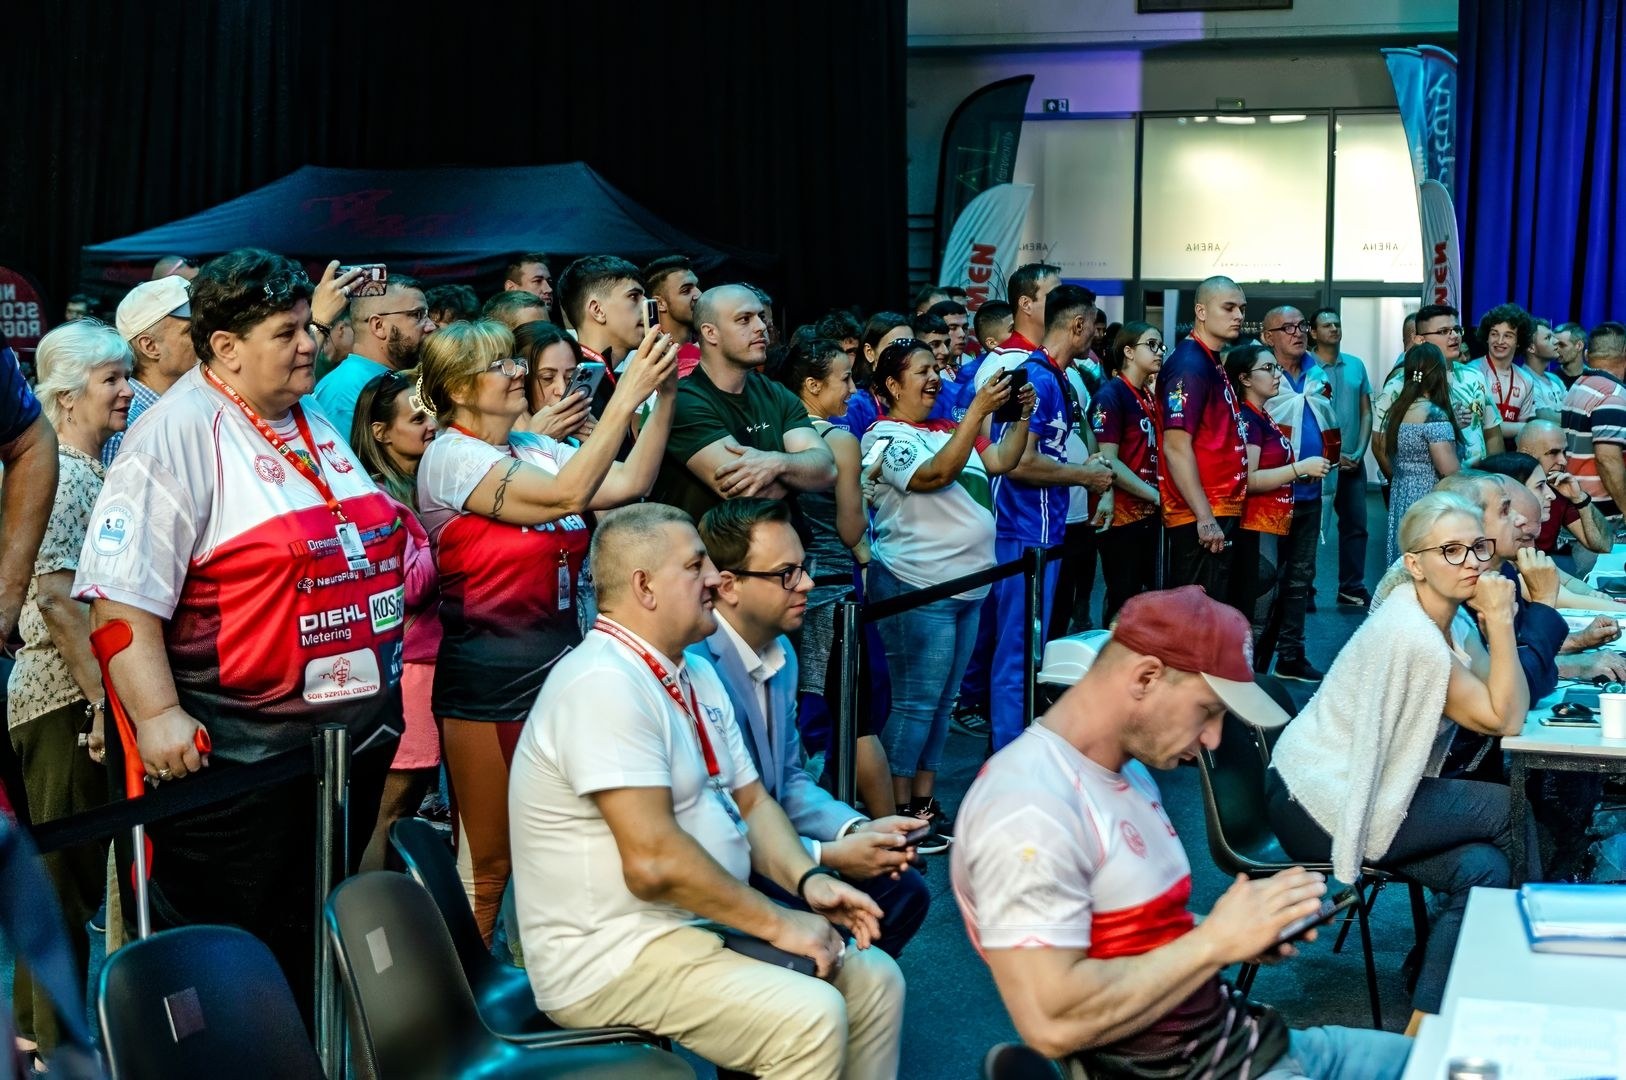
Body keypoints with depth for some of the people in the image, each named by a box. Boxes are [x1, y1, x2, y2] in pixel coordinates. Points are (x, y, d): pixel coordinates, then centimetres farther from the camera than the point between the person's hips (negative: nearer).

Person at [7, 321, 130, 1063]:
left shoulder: (93, 473, 14)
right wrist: (101, 696, -20)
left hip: (76, 694, 9)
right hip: (66, 696, -9)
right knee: (68, 875, -2)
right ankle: (60, 1045, 6)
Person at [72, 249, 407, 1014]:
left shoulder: (314, 429, 14)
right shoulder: (176, 434, -11)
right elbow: (122, 592, -18)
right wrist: (158, 714, -25)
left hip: (351, 736, 8)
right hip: (231, 754, -8)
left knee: (314, 948, 17)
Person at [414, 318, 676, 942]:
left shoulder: (536, 448, 10)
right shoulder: (450, 457, -11)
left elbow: (629, 483, 3)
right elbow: (568, 495, -23)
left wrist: (665, 393, -5)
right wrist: (627, 394, -24)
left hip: (558, 658, 7)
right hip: (488, 675, -7)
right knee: (488, 865, 1)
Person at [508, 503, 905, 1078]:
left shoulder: (696, 673, 12)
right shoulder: (605, 684, -21)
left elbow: (750, 800, 16)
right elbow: (654, 862, -27)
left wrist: (809, 879, -4)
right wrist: (779, 923, -18)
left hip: (702, 924, 10)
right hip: (613, 958, -10)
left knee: (874, 978, 6)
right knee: (811, 1018, -24)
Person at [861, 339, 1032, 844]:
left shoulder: (947, 430, 15)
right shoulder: (887, 436, -9)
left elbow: (1001, 460, 13)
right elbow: (934, 475, -25)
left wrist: (1022, 415, -2)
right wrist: (978, 410, -28)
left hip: (965, 586, 9)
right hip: (916, 588, -9)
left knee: (941, 702, 12)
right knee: (916, 702, -6)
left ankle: (925, 802, 19)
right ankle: (898, 810, 1)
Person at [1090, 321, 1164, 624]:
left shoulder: (1149, 397, 13)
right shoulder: (1111, 395, -11)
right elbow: (1108, 462, -17)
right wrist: (1157, 496, -17)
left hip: (1150, 515, 8)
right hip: (1123, 515, -8)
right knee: (1123, 603, -2)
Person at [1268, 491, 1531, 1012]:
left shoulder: (1450, 623, 8)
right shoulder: (1410, 634, -22)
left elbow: (1511, 699, 2)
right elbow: (1503, 719, -17)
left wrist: (1498, 622, -9)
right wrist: (1500, 621, -19)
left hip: (1356, 793, 9)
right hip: (1316, 807, -9)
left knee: (1482, 868, -10)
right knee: (1513, 810, -10)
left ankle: (1428, 1023, -1)